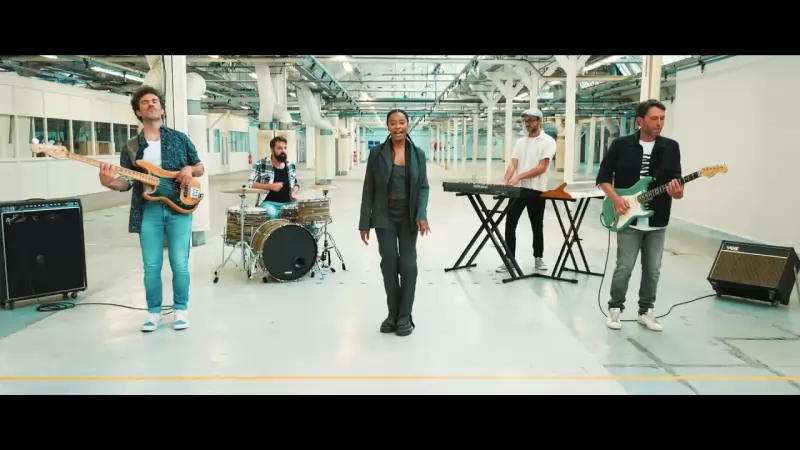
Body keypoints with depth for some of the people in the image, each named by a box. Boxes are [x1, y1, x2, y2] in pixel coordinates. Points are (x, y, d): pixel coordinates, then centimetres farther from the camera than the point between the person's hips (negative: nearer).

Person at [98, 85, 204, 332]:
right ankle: (154, 311, 20)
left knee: (180, 264, -1)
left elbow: (200, 167, 15)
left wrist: (189, 169, -8)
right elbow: (127, 182, 6)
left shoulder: (180, 138, 8)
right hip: (148, 210, 1)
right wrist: (110, 182, -16)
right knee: (151, 266, 4)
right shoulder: (131, 147, 10)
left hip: (179, 208, -1)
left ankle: (180, 309, 15)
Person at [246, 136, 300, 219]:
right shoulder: (261, 164, -4)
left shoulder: (291, 165, 10)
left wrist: (294, 193, 0)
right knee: (272, 214, -36)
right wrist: (270, 186, -19)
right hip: (269, 202, -4)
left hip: (288, 203, 4)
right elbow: (250, 184, -8)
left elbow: (296, 183, 22)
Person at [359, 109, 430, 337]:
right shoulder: (377, 153, -1)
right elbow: (369, 189, -1)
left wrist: (422, 215, -14)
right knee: (389, 264, 2)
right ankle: (393, 314, 17)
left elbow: (423, 187, 1)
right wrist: (364, 222, -4)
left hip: (408, 216, 1)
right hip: (384, 216, -1)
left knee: (408, 264, 0)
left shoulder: (418, 154, 3)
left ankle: (405, 316, 11)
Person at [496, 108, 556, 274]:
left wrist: (519, 177, -23)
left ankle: (538, 257, 25)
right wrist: (504, 181, -14)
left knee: (537, 227, 9)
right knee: (510, 225, 1)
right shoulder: (520, 142, 11)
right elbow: (513, 165, 4)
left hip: (536, 191, -4)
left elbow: (541, 168, -15)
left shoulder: (548, 141, -5)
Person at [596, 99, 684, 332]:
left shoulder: (671, 147, 3)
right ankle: (615, 308, 16)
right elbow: (603, 176, 1)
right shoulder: (621, 145, -3)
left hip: (657, 222, 3)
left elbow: (678, 185, 3)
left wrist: (677, 192, -20)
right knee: (624, 268, -1)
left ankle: (646, 311, 25)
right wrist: (615, 198, -13)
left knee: (652, 270, 10)